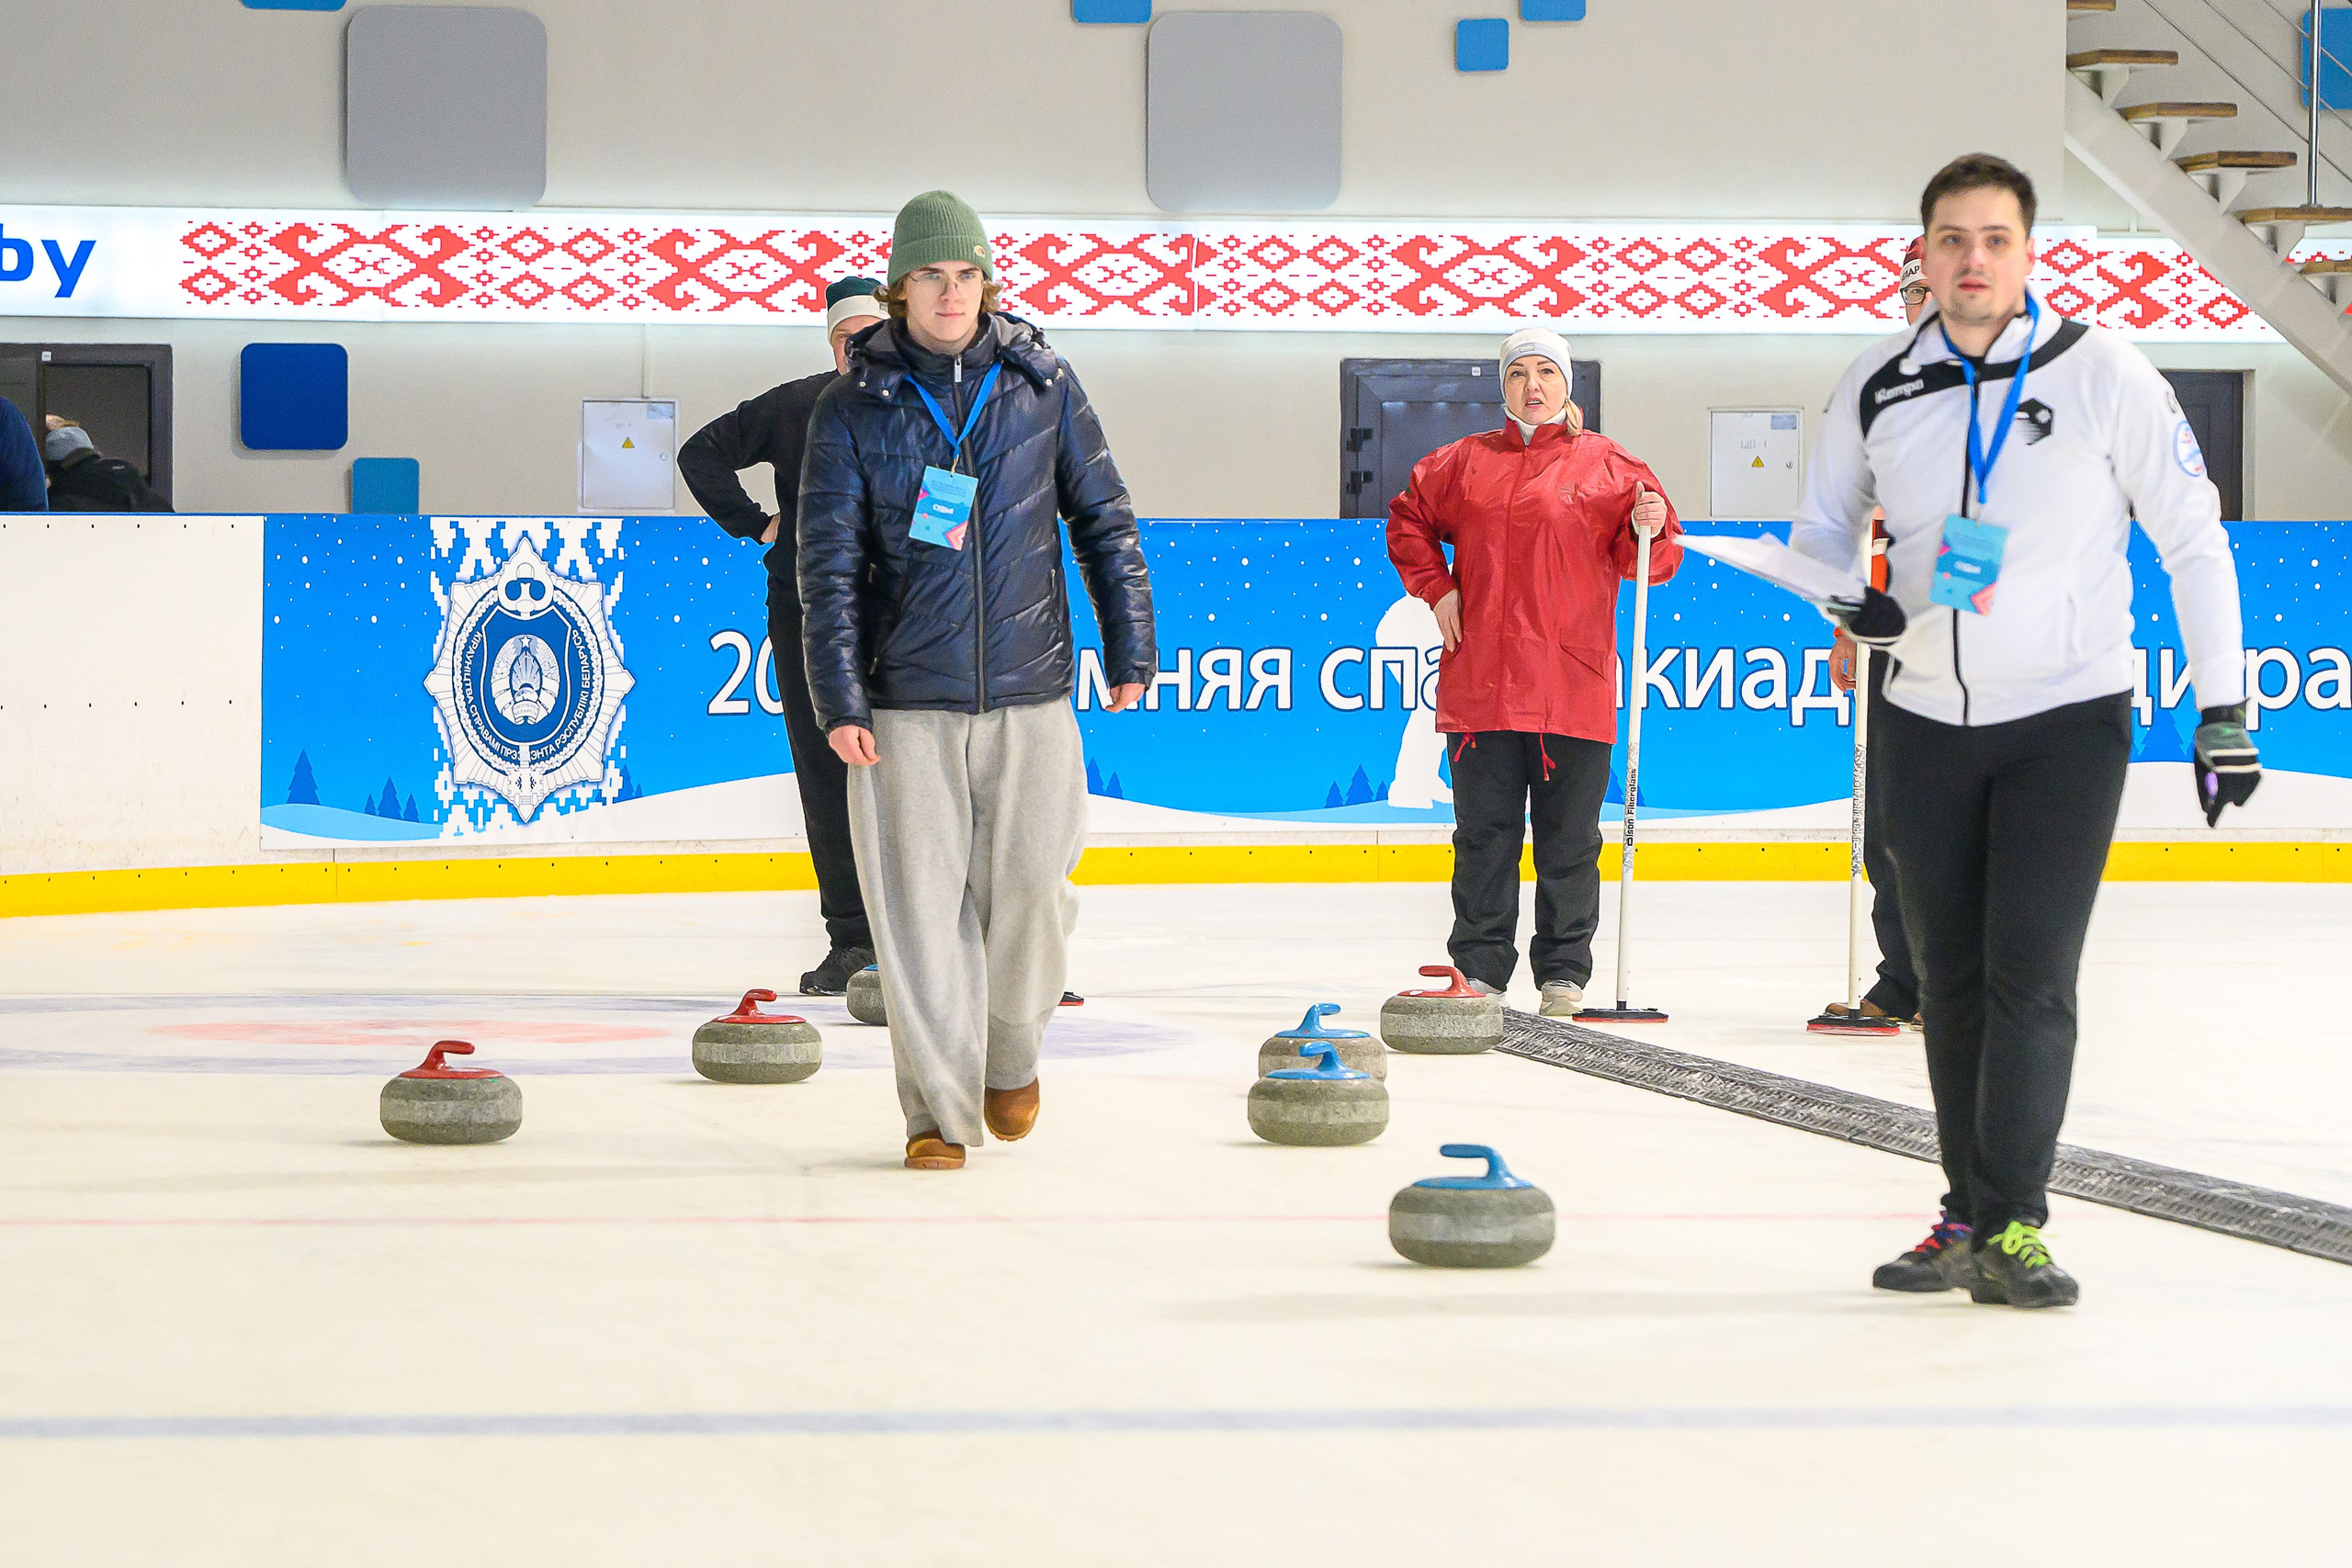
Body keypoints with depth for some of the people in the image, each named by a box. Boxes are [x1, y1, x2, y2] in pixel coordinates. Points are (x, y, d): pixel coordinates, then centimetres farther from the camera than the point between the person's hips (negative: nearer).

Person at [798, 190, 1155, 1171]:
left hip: (1028, 694, 1)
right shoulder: (855, 406, 0)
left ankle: (1011, 1056, 26)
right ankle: (938, 1111, 7)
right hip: (906, 703, -1)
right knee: (921, 906, -2)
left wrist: (1131, 648, 9)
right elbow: (828, 563, -3)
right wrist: (838, 702, -10)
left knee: (1032, 889, -1)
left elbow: (1102, 519, 11)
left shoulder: (1041, 383, 4)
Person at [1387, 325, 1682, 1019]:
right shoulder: (1464, 464, 11)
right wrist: (1436, 588, 9)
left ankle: (1564, 974, 11)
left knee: (1569, 837, 2)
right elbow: (1408, 520, 22)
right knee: (1484, 831, 4)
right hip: (1481, 678, 2)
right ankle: (1480, 967, 11)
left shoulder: (1608, 466, 5)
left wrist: (1648, 531, -16)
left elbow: (1647, 559, 6)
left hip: (1573, 684, -2)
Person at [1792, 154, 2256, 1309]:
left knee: (2030, 977, -12)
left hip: (2067, 721, -4)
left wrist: (2224, 709, -6)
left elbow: (2190, 535, -4)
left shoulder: (2100, 371, -9)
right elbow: (1820, 530, 15)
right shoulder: (1877, 388, 1)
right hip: (1927, 722, 4)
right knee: (1951, 982, 9)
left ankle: (2012, 1229, -10)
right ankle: (1968, 1222, 17)